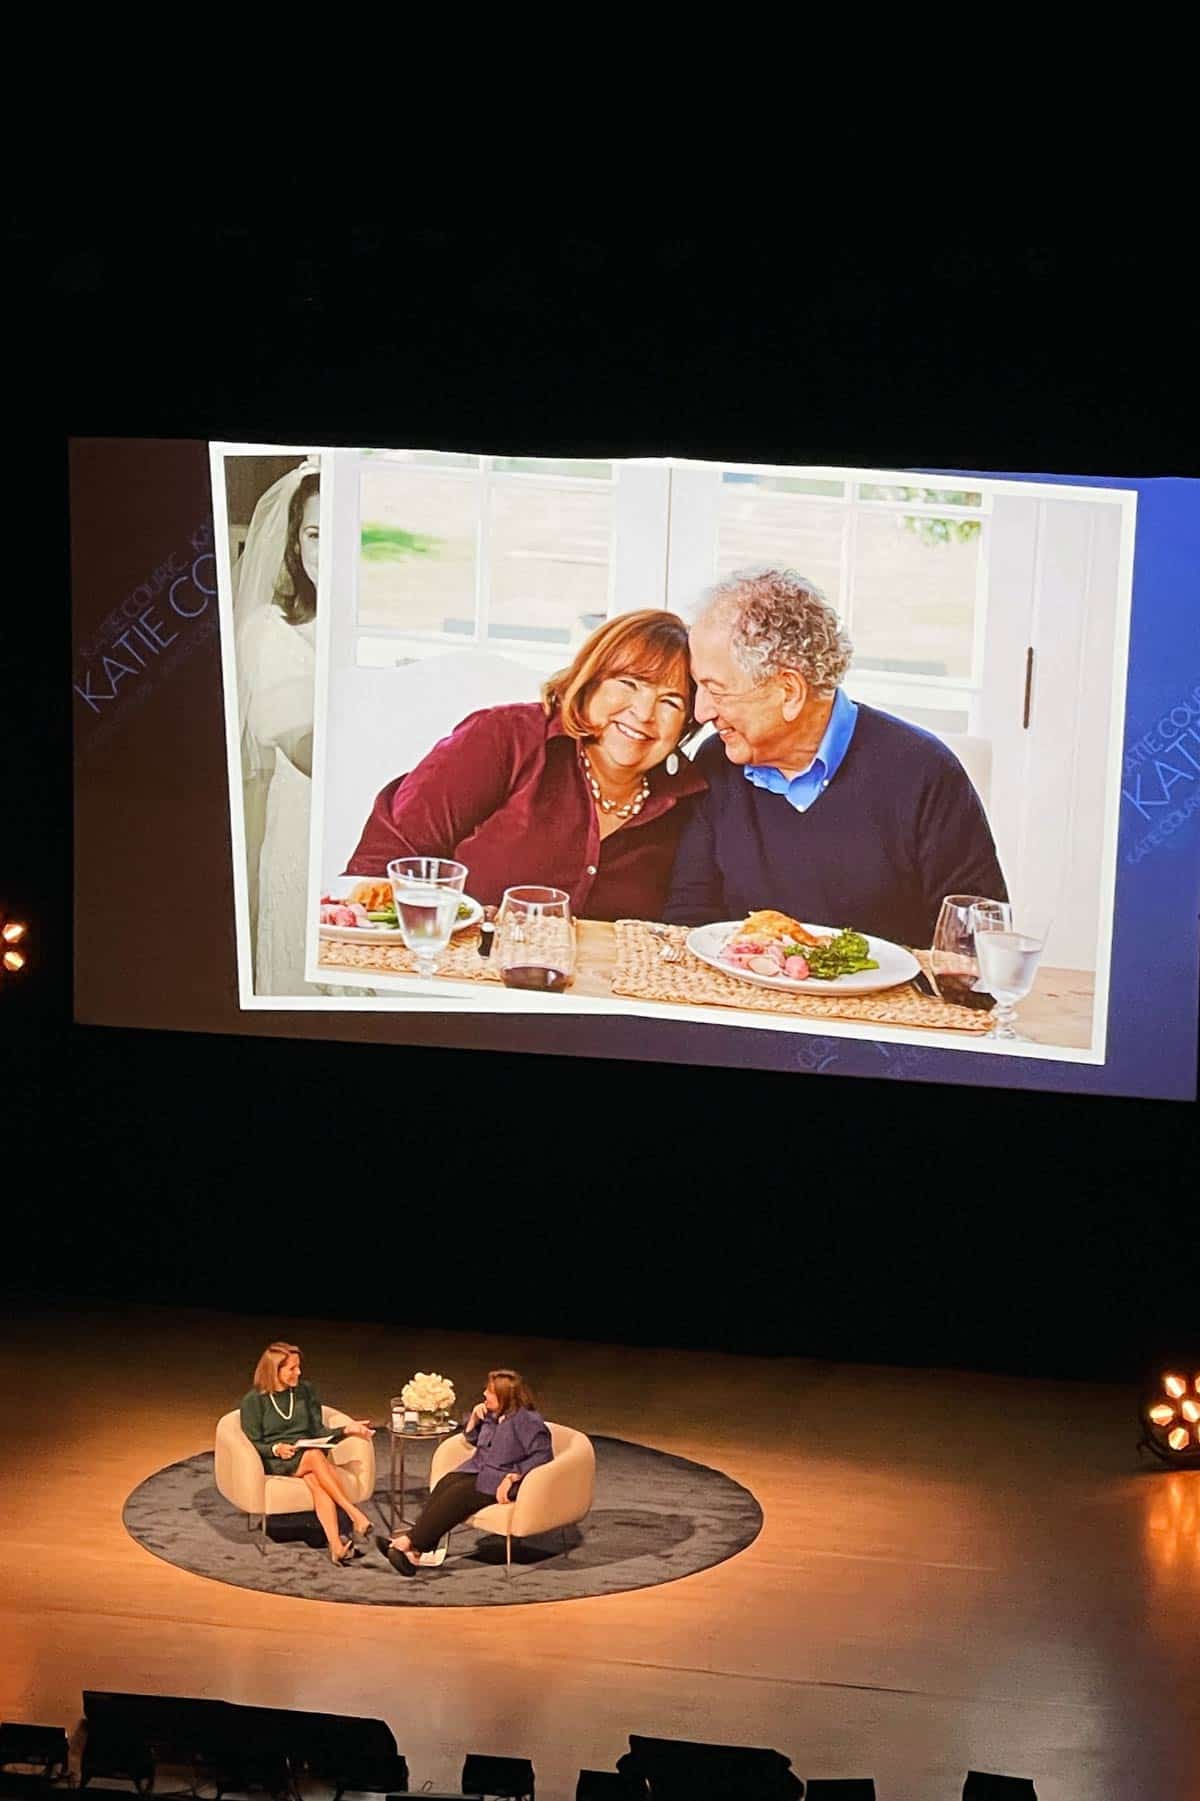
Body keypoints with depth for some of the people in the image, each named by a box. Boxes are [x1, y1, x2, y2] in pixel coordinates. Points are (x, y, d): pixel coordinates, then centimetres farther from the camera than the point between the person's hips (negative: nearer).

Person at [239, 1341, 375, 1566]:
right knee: (315, 1456, -36)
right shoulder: (253, 1400, -1)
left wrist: (346, 1430, -5)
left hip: (309, 1456, 3)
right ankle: (356, 1517, -39)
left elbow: (318, 1431, 12)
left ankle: (336, 1545, -52)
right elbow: (252, 1444, -1)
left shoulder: (306, 1391, 11)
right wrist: (275, 1449, -20)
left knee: (315, 1480, -35)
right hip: (274, 1463, -3)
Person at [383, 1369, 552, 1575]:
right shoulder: (491, 1415, 14)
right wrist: (474, 1419, 8)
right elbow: (472, 1439, 28)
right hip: (478, 1470, 8)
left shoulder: (528, 1420, -12)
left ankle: (411, 1543, -28)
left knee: (458, 1494, -27)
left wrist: (513, 1476, -25)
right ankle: (416, 1550, -31)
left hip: (501, 1479, -8)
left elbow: (542, 1454, -19)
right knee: (446, 1483, -20)